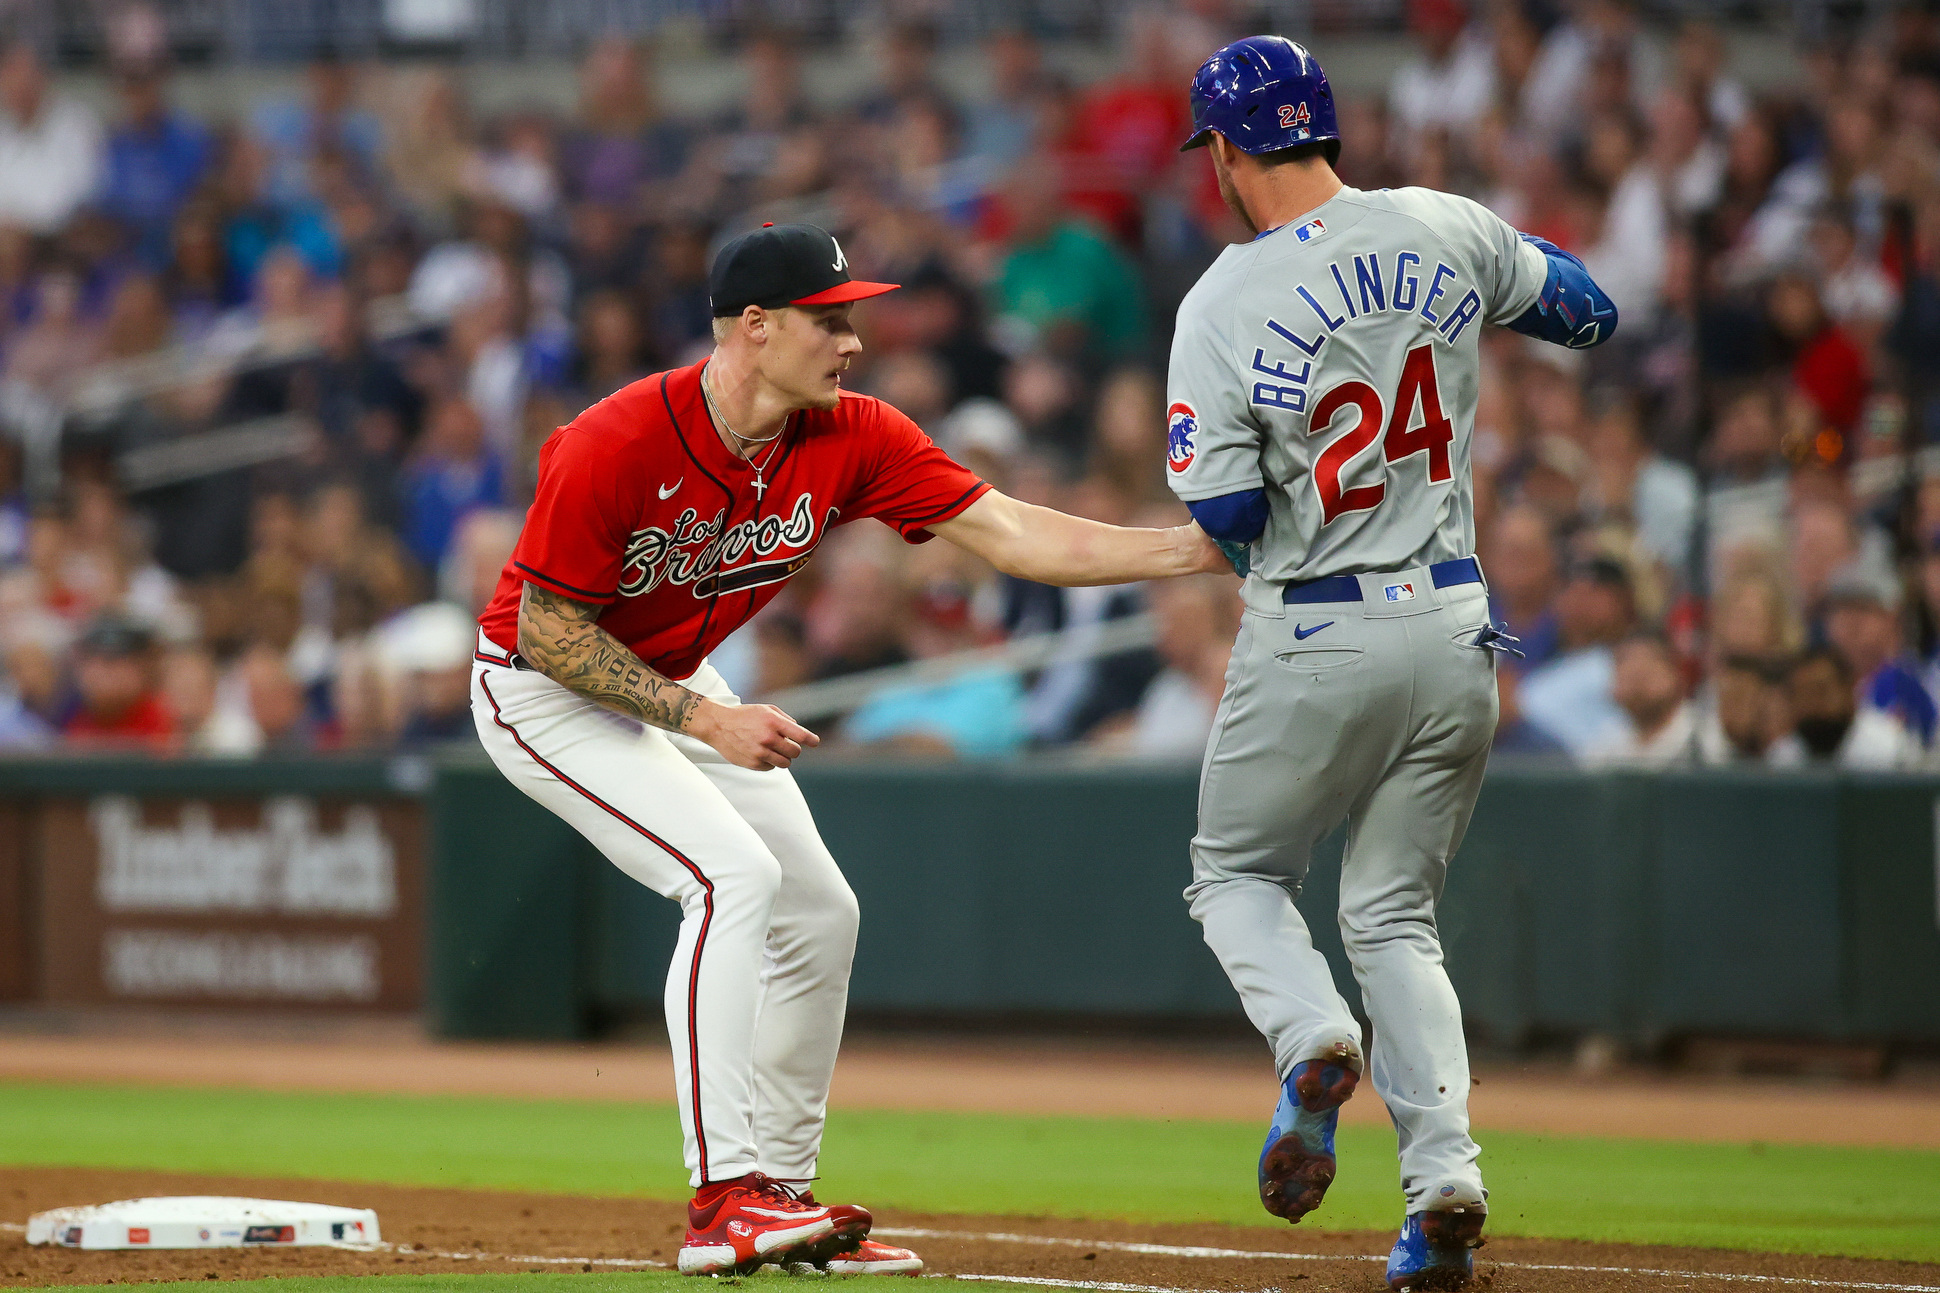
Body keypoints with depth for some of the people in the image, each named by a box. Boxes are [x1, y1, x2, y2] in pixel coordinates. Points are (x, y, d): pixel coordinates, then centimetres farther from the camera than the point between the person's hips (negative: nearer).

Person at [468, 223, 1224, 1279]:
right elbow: (547, 631, -24)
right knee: (733, 874, -25)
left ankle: (778, 1192, 19)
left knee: (819, 913, 6)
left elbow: (1010, 535, -18)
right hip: (544, 691, -8)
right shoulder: (613, 448, -31)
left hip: (673, 685, 8)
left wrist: (1201, 550, -29)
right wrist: (705, 720, -29)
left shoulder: (852, 440, -13)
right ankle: (722, 1200, -25)